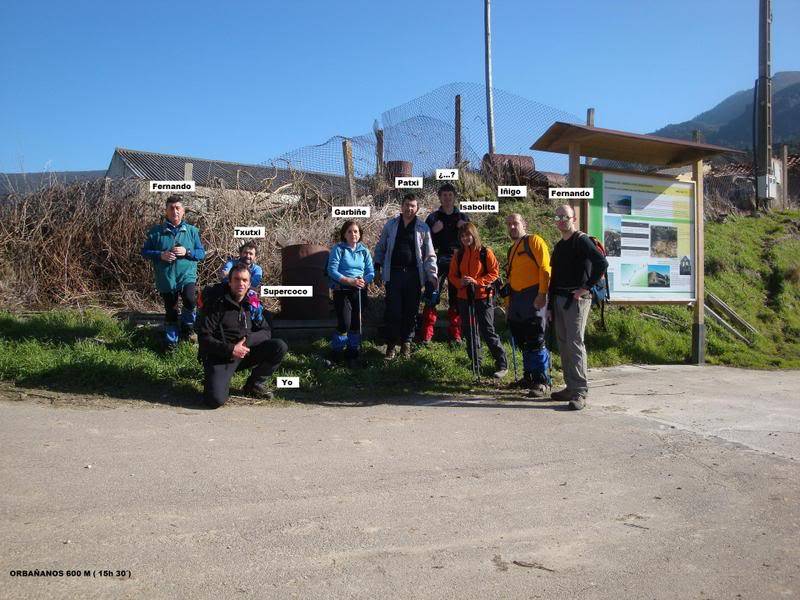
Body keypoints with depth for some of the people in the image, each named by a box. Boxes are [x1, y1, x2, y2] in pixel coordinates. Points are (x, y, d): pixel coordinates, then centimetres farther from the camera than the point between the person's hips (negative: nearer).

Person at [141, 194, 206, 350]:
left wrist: (187, 252, -15)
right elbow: (144, 251, 3)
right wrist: (160, 255, -14)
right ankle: (171, 341, 30)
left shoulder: (192, 231, 2)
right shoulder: (156, 231, 0)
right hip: (166, 279, 1)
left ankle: (187, 327, 1)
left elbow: (202, 253, 3)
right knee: (170, 312, 11)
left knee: (190, 301, -27)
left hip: (187, 276, -1)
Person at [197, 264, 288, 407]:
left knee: (280, 347, -15)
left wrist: (248, 340, -17)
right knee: (216, 400, -27)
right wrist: (230, 350, -25)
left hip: (246, 352, 5)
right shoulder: (216, 303, -10)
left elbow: (266, 332, 4)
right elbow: (204, 338, -13)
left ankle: (254, 384, 3)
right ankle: (213, 379, 10)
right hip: (219, 356, -5)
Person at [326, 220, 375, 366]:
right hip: (342, 291, -4)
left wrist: (363, 281, -14)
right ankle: (336, 354, 6)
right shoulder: (338, 249, -2)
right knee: (344, 324, -12)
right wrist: (350, 281, -21)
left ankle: (352, 353, 21)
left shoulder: (364, 250, 10)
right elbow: (332, 270, -11)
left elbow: (371, 272, 7)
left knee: (356, 323, 5)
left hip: (360, 291, 4)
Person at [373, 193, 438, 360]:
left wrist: (432, 275, -3)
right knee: (393, 311, 0)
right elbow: (381, 248, 13)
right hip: (393, 274, 0)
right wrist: (377, 268, 8)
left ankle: (406, 343, 21)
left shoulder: (423, 228, 3)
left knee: (411, 311, 7)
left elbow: (429, 254, 5)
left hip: (414, 275, 0)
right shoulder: (391, 225, 6)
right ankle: (391, 344, 11)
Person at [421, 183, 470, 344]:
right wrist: (433, 231, -13)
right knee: (431, 298, -7)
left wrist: (464, 229, -6)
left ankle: (455, 333, 14)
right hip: (437, 262, -2)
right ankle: (427, 333, -2)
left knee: (456, 298, 6)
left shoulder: (462, 217, 13)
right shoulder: (433, 217, 8)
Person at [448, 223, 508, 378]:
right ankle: (475, 364, 25)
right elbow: (452, 275, 11)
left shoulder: (485, 253, -5)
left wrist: (477, 281, -18)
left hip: (483, 297, -5)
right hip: (464, 297, 5)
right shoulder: (459, 255, 9)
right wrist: (460, 282, -10)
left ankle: (502, 365, 2)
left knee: (488, 331, -7)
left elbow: (494, 272, -7)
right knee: (469, 332, 12)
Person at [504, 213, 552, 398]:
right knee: (522, 340, 11)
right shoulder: (511, 250, 23)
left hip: (534, 296, -8)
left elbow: (545, 268, -13)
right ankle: (529, 377, 22)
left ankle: (542, 382, -6)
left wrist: (542, 294, -21)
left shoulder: (534, 241, -2)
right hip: (517, 299, 8)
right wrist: (509, 305, 23)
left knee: (536, 340, -11)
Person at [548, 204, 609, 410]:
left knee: (575, 343, -12)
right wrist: (551, 305, 18)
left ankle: (580, 392, -11)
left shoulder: (581, 240, -6)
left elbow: (602, 263, -20)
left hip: (576, 299, -9)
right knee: (563, 344, 10)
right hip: (559, 299, 9)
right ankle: (571, 388, 17)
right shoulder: (559, 245, 19)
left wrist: (586, 287, -17)